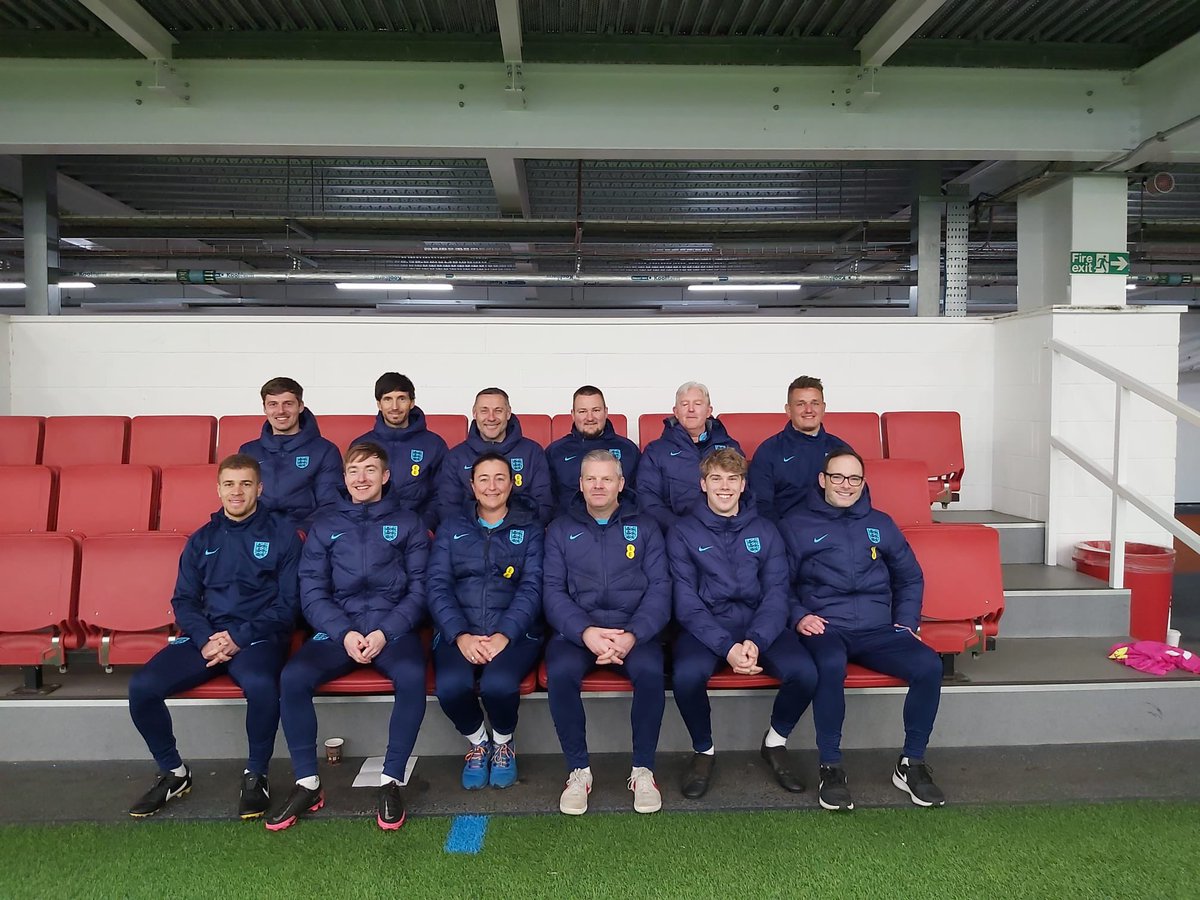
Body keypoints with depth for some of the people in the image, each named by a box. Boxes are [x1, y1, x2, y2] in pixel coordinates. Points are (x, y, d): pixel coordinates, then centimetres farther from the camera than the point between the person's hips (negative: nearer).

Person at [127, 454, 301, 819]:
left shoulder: (282, 533, 4)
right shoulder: (202, 539, 16)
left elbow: (288, 603, -1)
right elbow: (183, 600, 11)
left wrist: (239, 637, -13)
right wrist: (205, 639, -9)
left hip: (258, 636, -4)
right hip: (205, 635, 4)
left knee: (261, 685, -35)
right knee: (141, 686, -18)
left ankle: (256, 775, -9)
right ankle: (173, 773, 6)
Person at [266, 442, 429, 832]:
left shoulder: (407, 524, 10)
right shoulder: (324, 526, 14)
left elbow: (419, 589, 3)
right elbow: (312, 593, 6)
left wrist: (385, 633, -12)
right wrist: (345, 633, -11)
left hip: (394, 628, -2)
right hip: (338, 628, 2)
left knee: (412, 677, -32)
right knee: (293, 677, -25)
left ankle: (392, 781, -16)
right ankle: (307, 784, -9)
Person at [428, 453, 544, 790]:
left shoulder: (530, 529, 11)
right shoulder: (451, 529, 16)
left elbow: (532, 587, -1)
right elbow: (438, 586, 4)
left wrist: (504, 635, -16)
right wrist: (460, 635, -13)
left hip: (515, 632, -1)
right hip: (459, 633, 2)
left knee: (498, 684, -32)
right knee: (450, 686, -30)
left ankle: (503, 743, 4)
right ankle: (478, 743, 5)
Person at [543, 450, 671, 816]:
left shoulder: (644, 527, 11)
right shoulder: (560, 529, 11)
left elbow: (659, 589, 1)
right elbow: (553, 590, 1)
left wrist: (632, 635, -16)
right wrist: (585, 633, -17)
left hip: (634, 628, 0)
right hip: (577, 628, 1)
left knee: (650, 670, -30)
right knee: (560, 672, -30)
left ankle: (643, 769, -9)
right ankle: (578, 770, -9)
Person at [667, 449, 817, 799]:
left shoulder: (764, 530, 10)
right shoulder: (683, 533, 3)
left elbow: (776, 594, 2)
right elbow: (686, 602, -5)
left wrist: (755, 641, -18)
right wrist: (727, 647, -20)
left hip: (759, 624, 2)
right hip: (705, 625, -2)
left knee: (804, 672, -25)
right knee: (687, 675, -33)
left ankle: (775, 742, 7)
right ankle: (703, 750, -1)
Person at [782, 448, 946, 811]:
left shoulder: (880, 524, 19)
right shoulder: (797, 525, 8)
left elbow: (910, 578, 26)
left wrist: (907, 622, 12)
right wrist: (799, 616, -10)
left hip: (877, 628, 4)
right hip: (824, 627, -3)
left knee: (929, 665, -24)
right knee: (830, 665, -38)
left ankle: (911, 764, -5)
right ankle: (831, 768, -21)